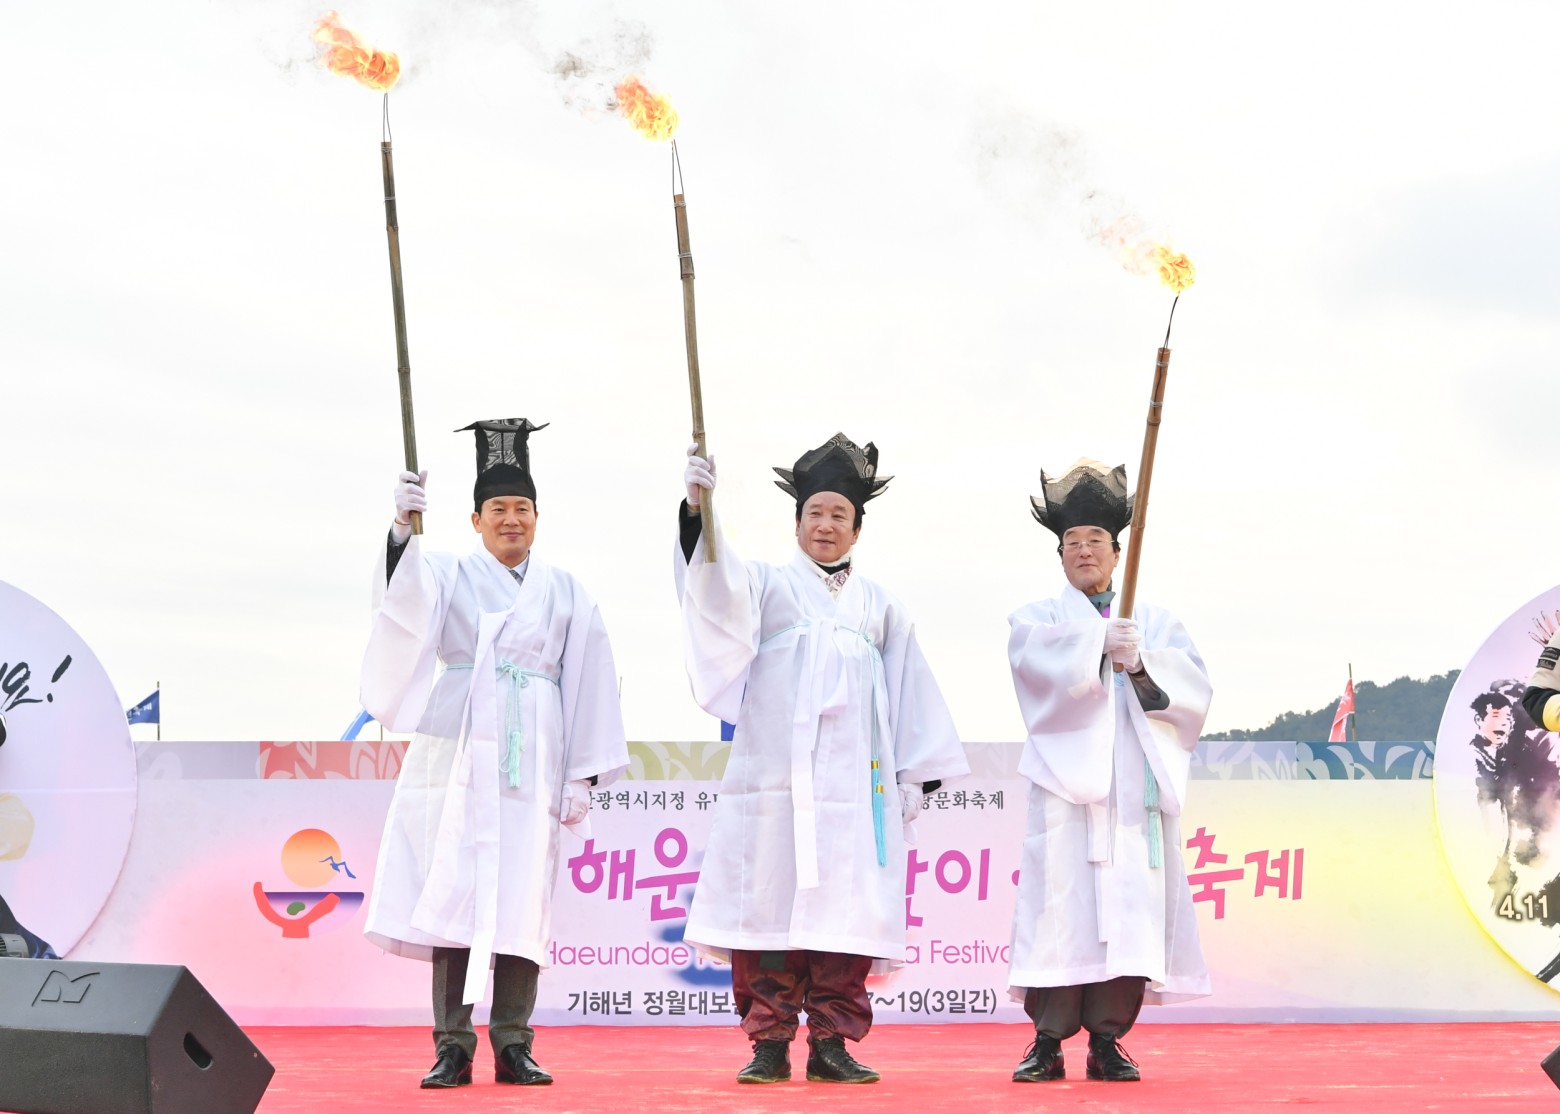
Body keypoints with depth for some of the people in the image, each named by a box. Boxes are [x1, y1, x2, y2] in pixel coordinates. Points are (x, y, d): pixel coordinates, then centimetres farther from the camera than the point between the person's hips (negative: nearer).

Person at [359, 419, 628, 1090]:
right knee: (453, 894, -5)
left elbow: (590, 683, 10)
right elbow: (405, 593, -15)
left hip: (532, 758, 1)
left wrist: (584, 775, 3)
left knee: (521, 899, -1)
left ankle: (513, 1045, 5)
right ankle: (452, 1047, -2)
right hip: (459, 754, -1)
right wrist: (401, 528, -35)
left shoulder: (564, 592, 12)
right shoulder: (449, 576, 7)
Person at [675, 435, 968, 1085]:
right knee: (769, 904, -6)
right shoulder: (766, 586, 11)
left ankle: (832, 1043, 4)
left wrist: (916, 777, 13)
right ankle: (770, 1043, 1)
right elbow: (717, 585, -11)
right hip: (773, 779, -2)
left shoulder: (880, 609, 18)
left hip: (854, 786, 2)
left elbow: (910, 695, 19)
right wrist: (698, 510, -28)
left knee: (845, 908, -3)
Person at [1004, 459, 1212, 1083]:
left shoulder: (1157, 625, 21)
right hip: (1067, 783, -2)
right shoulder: (1037, 619, 15)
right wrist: (1102, 646, -26)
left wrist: (1142, 666, -15)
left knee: (1129, 908, -5)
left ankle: (1107, 1039, 1)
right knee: (1061, 905, -11)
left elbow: (1194, 688, 4)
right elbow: (1041, 658, -10)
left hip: (1135, 788, 2)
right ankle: (1048, 1041, -6)